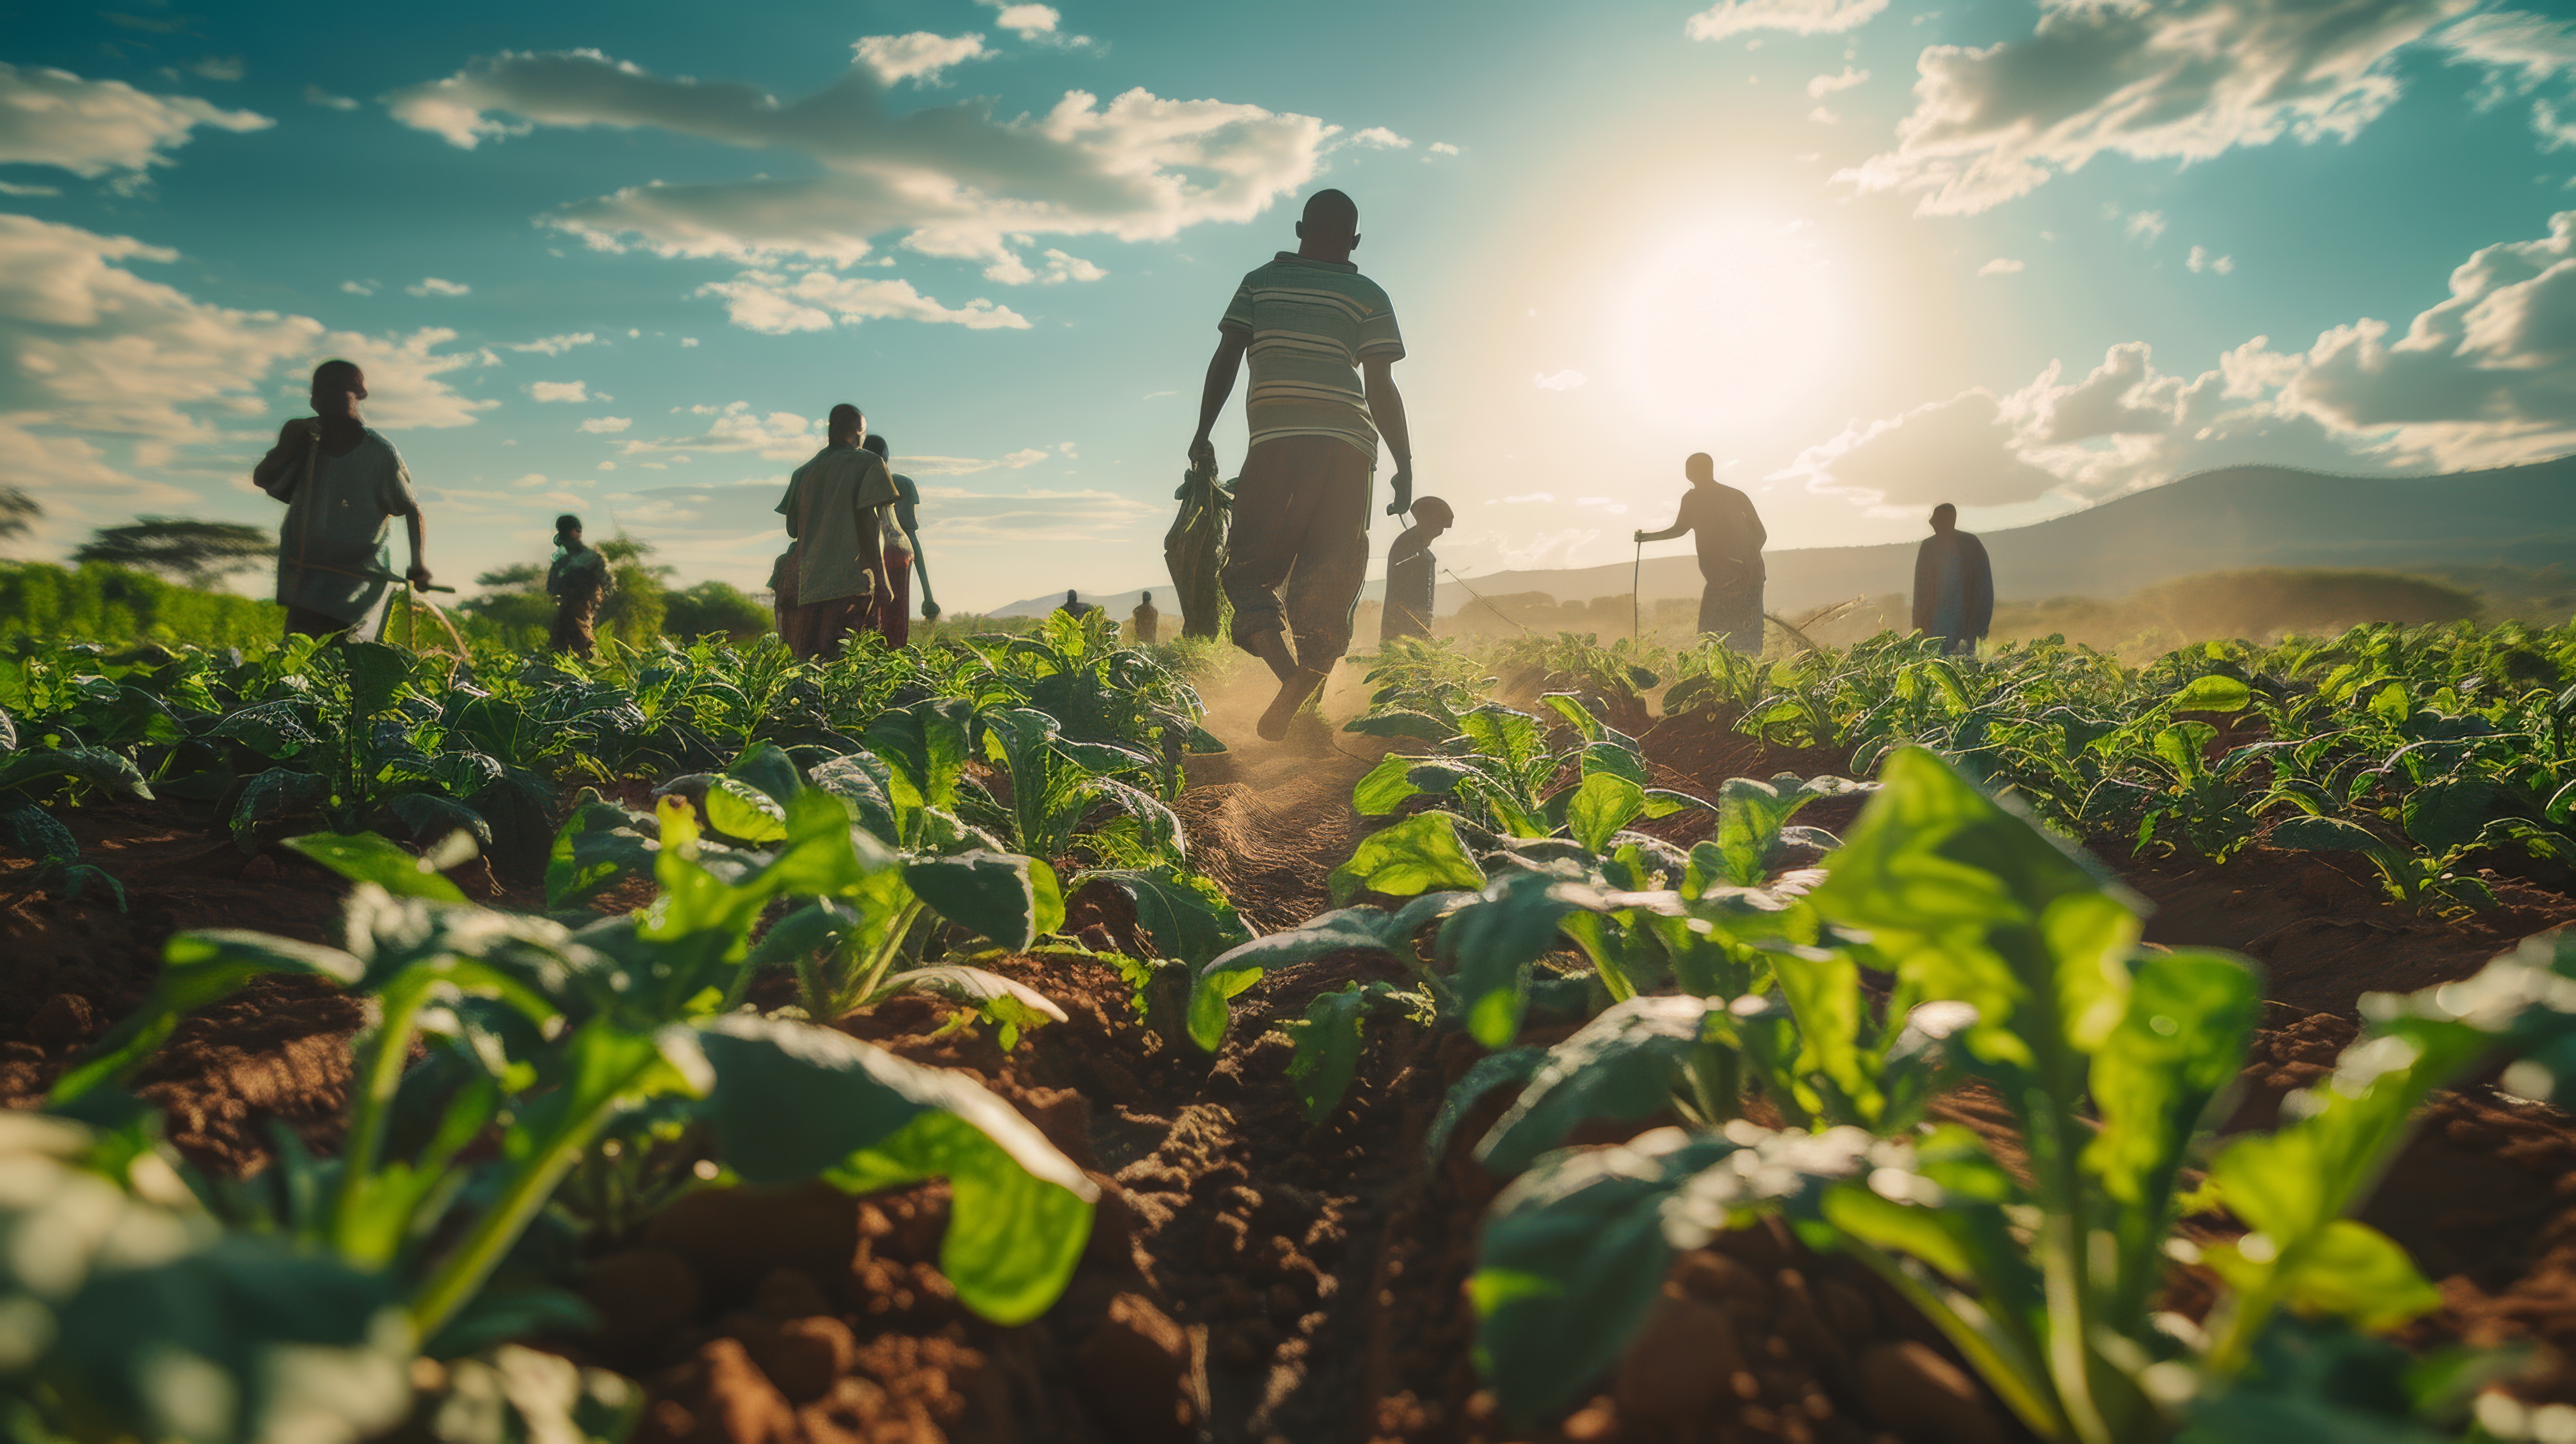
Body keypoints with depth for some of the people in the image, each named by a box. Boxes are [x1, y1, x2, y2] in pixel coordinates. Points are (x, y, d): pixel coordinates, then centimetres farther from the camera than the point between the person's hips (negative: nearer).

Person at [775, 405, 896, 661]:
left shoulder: (806, 471, 18)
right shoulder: (869, 464, 1)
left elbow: (792, 528, 16)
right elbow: (868, 521, -10)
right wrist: (879, 578, -10)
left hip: (810, 580, 6)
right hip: (851, 579, -5)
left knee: (808, 658, 6)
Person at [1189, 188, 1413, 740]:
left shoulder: (1260, 283, 16)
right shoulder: (1368, 296, 12)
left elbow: (1225, 359, 8)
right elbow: (1381, 389, 3)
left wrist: (1203, 435, 11)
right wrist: (1405, 466, 5)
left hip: (1275, 441, 0)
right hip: (1349, 445, 1)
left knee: (1249, 569, 4)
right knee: (1329, 581, 5)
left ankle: (1290, 675, -20)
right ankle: (1309, 695, -5)